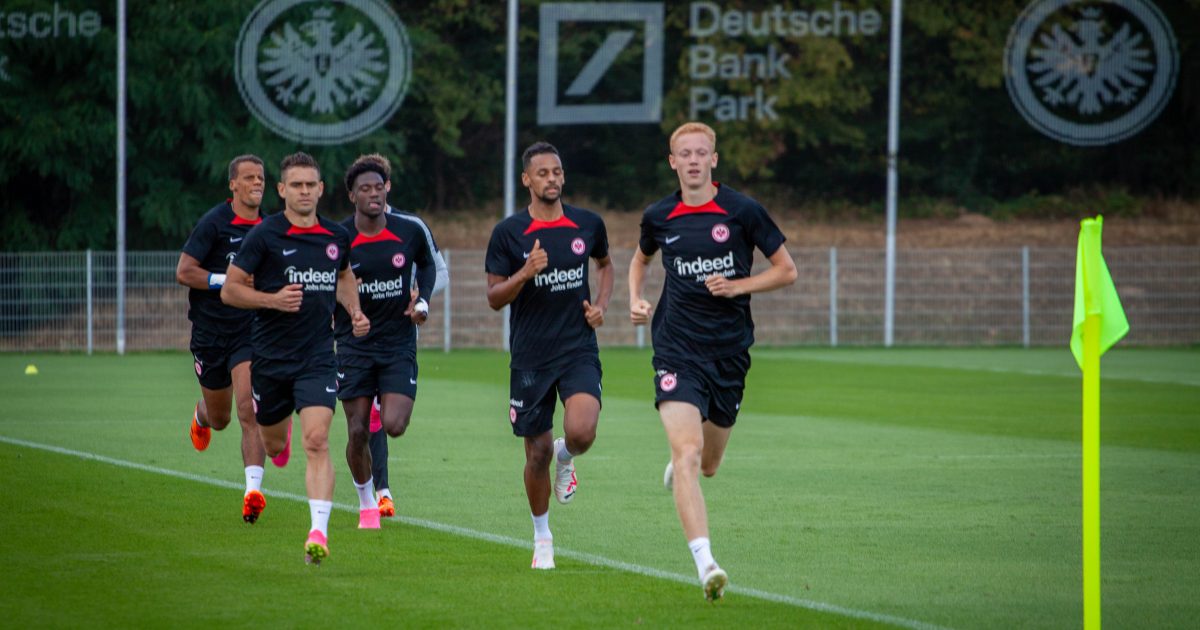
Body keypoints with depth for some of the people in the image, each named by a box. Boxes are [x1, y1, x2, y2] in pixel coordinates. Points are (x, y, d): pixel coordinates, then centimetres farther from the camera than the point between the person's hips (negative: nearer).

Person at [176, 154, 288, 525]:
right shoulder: (214, 223, -10)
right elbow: (184, 272, -14)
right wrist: (228, 280, -21)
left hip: (251, 331, 1)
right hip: (210, 331, -1)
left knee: (249, 411, -18)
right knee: (219, 419, 15)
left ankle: (253, 492, -24)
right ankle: (201, 414, 53)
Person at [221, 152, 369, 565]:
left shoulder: (337, 237, 5)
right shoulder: (265, 235, -8)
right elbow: (230, 290, -6)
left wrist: (355, 313, 10)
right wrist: (273, 299, -21)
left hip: (317, 359, 1)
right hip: (270, 357, -1)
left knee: (317, 442, -16)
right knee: (272, 444, 14)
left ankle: (319, 532, -21)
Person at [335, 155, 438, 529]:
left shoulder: (410, 231, -3)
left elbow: (426, 263, 18)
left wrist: (423, 301, 3)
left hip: (399, 345, 1)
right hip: (355, 346, -1)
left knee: (393, 426, -16)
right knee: (357, 432, -2)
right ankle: (367, 503, 19)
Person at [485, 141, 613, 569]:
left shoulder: (588, 224, 3)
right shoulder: (508, 233, -4)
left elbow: (605, 264, 23)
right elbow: (494, 298, -2)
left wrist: (601, 305, 6)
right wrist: (526, 273, -19)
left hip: (579, 350, 0)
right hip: (530, 356, 0)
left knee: (581, 432, -24)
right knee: (537, 453, 5)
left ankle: (566, 457, 15)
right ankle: (542, 538, 26)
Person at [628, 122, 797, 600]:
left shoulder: (742, 211, -3)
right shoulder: (658, 217, 4)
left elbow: (786, 270, 3)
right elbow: (641, 258, 26)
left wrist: (738, 286, -12)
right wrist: (635, 299, 7)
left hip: (729, 351, 1)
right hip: (677, 350, -1)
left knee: (707, 465, 14)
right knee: (687, 452, -21)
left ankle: (679, 466, 53)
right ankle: (705, 564, -28)